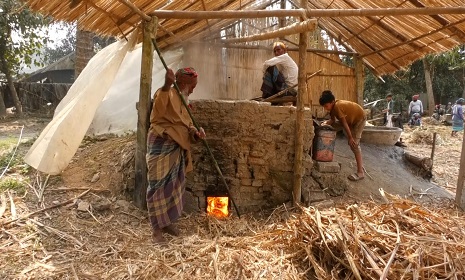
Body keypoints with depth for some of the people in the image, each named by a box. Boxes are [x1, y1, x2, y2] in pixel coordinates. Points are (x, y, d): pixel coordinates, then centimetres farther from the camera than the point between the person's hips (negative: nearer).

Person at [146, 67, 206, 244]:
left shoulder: (183, 99, 15)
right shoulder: (166, 93, -12)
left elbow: (187, 124, 17)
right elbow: (157, 113, -33)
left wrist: (196, 133, -4)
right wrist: (166, 86, -44)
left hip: (177, 148, 9)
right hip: (161, 146, -9)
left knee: (175, 186, 14)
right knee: (159, 186, -5)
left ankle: (167, 221, 30)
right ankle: (156, 229, 4)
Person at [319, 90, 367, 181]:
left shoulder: (337, 106, -35)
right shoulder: (333, 106, -8)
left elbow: (344, 123, -32)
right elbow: (333, 120, -2)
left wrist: (350, 138, -27)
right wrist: (326, 123, -22)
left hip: (360, 118, -10)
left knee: (354, 144, -16)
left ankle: (360, 172, -15)